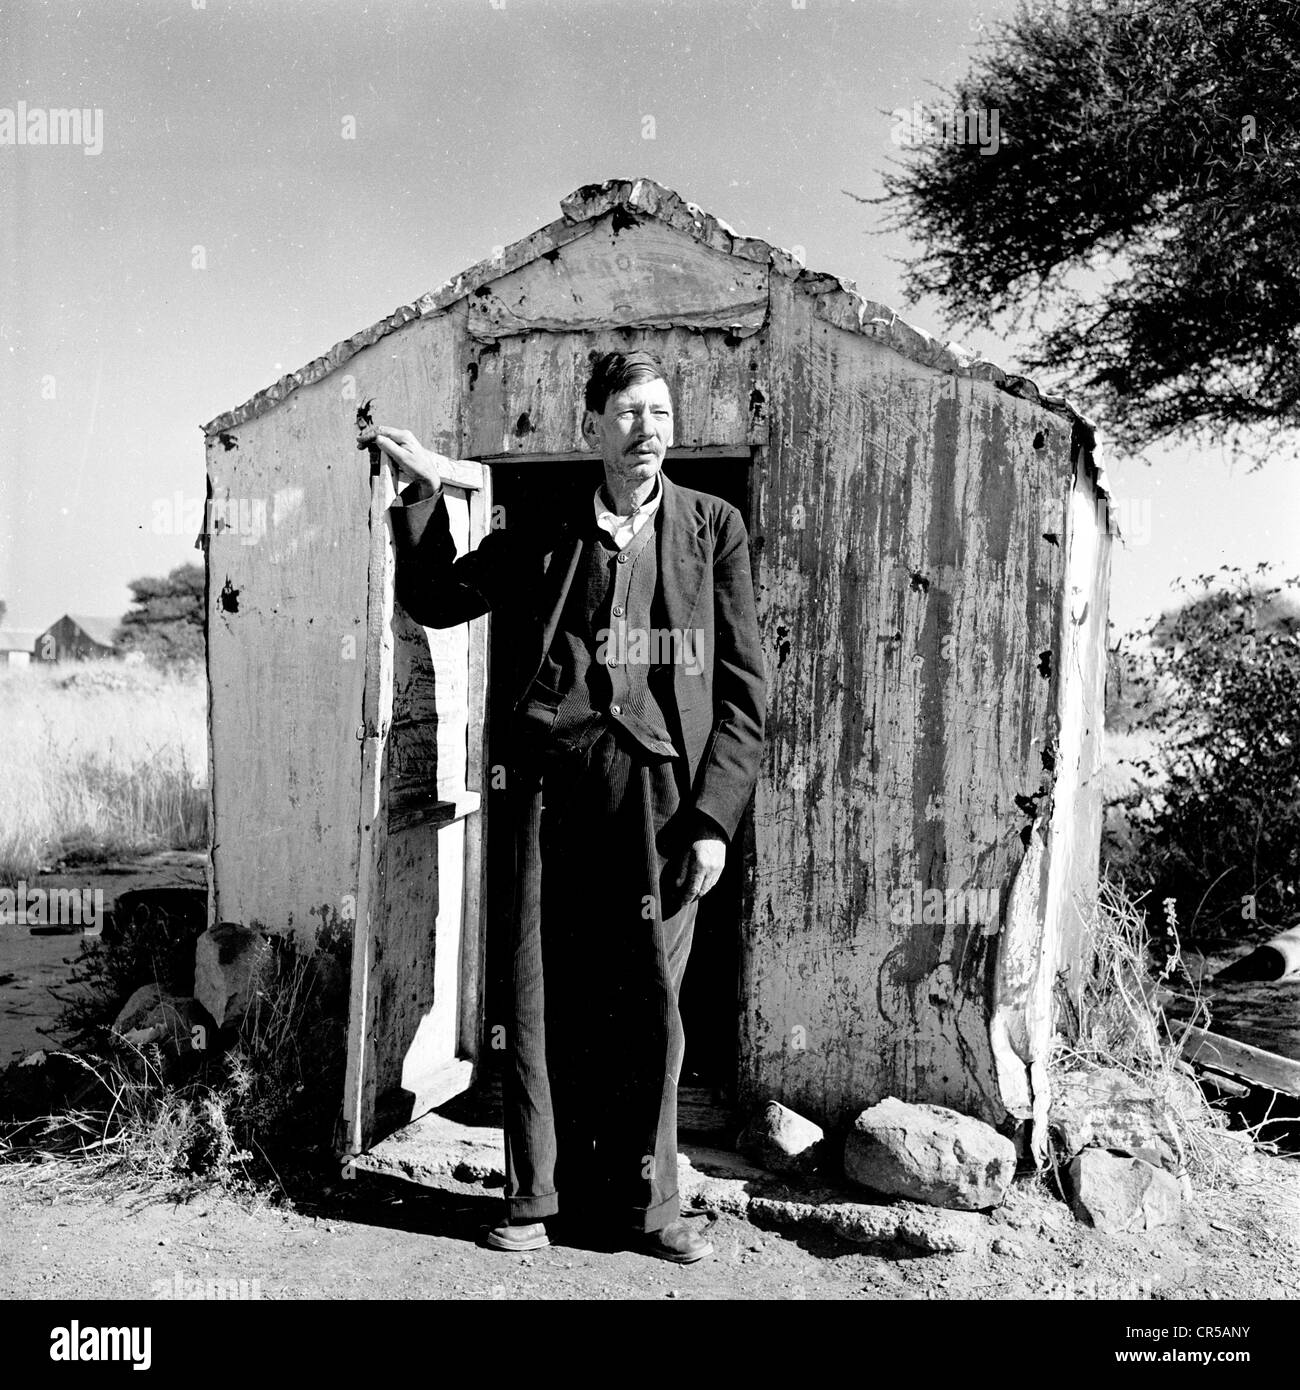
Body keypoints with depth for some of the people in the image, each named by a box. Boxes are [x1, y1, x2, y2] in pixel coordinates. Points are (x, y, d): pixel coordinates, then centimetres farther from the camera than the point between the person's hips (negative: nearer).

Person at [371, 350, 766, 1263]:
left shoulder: (712, 527, 7)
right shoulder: (547, 537, 11)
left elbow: (745, 687, 3)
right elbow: (435, 600, 20)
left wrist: (714, 817, -5)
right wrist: (427, 494, 7)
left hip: (664, 795, -1)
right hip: (556, 790, 1)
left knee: (653, 1007, 4)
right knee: (543, 999, 5)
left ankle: (648, 1201, 20)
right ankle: (536, 1196, 20)